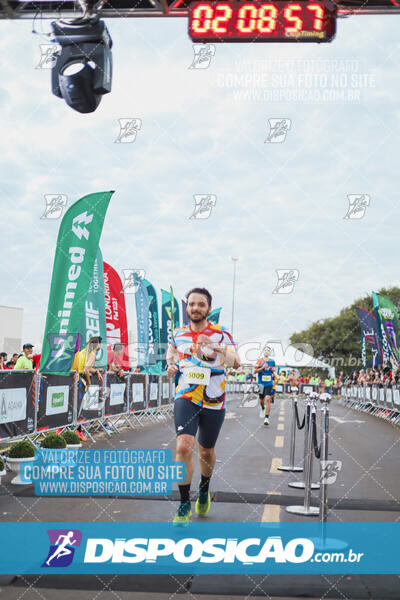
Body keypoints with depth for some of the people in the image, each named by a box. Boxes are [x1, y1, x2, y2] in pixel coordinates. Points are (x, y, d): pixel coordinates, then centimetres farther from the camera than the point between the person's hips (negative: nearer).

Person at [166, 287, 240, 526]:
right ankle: (184, 505, -6)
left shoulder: (221, 333, -5)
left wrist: (217, 348, -35)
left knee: (206, 452, 14)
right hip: (186, 398, 1)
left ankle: (204, 490, 45)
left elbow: (236, 363, -18)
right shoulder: (178, 334, 5)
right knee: (184, 446, -19)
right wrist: (171, 366, 4)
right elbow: (171, 352, 26)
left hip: (213, 402, 0)